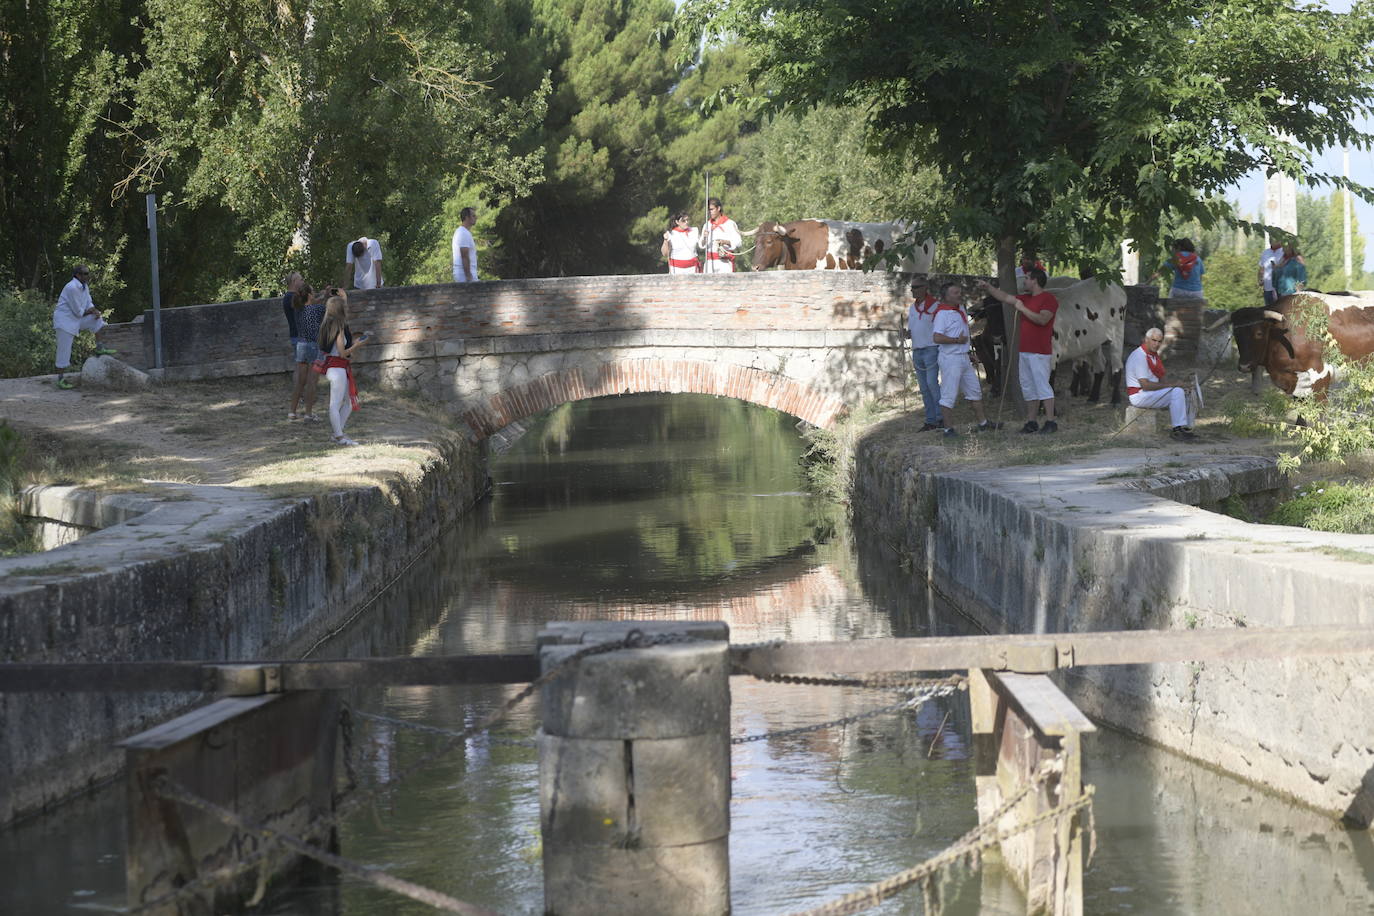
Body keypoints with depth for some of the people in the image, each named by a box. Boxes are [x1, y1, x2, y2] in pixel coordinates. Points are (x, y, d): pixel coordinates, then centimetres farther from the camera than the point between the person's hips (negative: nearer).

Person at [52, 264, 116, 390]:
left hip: (76, 319, 9)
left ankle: (99, 349, 10)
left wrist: (95, 311, -11)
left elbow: (89, 304, 11)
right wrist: (90, 310, -4)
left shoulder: (84, 286, 6)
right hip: (64, 320, -9)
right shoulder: (72, 288, -24)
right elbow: (78, 312, -22)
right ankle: (61, 379, 2)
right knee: (64, 350, -5)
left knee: (97, 320, 5)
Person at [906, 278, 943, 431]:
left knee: (932, 383, -16)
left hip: (931, 349, -7)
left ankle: (941, 417, -13)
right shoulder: (912, 307, 16)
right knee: (924, 388, 7)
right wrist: (907, 332, 1)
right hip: (917, 350, 7)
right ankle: (930, 421, 10)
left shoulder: (935, 305, -6)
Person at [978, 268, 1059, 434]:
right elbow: (1005, 297, 24)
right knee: (1028, 388, 10)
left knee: (1042, 386, -10)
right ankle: (1031, 422, 14)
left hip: (1039, 352, -9)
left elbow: (1042, 319, -22)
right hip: (1024, 351, 9)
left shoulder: (1049, 299, -9)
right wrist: (988, 287, 21)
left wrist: (1023, 309, -17)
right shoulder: (1026, 299, 17)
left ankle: (1050, 422, -9)